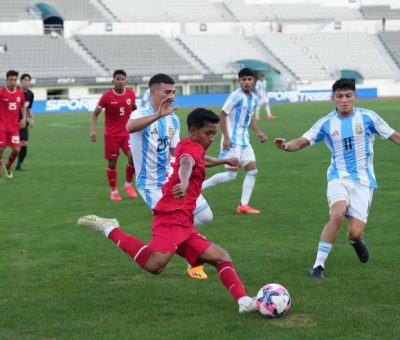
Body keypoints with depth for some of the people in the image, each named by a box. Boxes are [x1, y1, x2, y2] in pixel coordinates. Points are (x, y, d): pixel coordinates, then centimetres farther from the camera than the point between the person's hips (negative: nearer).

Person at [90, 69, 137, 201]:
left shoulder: (131, 94, -2)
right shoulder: (107, 96, -10)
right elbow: (95, 113, -3)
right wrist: (93, 130, -13)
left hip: (127, 132, 2)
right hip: (111, 134, -2)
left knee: (133, 157, -15)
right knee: (112, 162, 1)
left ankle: (128, 184, 7)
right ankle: (113, 191, 16)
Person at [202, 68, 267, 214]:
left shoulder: (254, 98, 9)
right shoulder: (236, 96, -15)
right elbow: (223, 115, -14)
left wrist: (258, 132, 9)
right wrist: (226, 138, -19)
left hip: (244, 140, 8)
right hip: (232, 140, -8)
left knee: (252, 170, 3)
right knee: (231, 174, -11)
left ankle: (243, 205, 6)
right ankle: (198, 187, 0)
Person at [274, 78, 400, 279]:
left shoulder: (368, 117, -3)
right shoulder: (326, 123, 0)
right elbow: (302, 142, -5)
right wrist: (285, 146, -25)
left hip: (363, 180, 0)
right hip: (339, 177, 0)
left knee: (355, 232, -9)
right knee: (337, 214, -30)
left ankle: (356, 240, 33)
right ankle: (319, 265, -20)